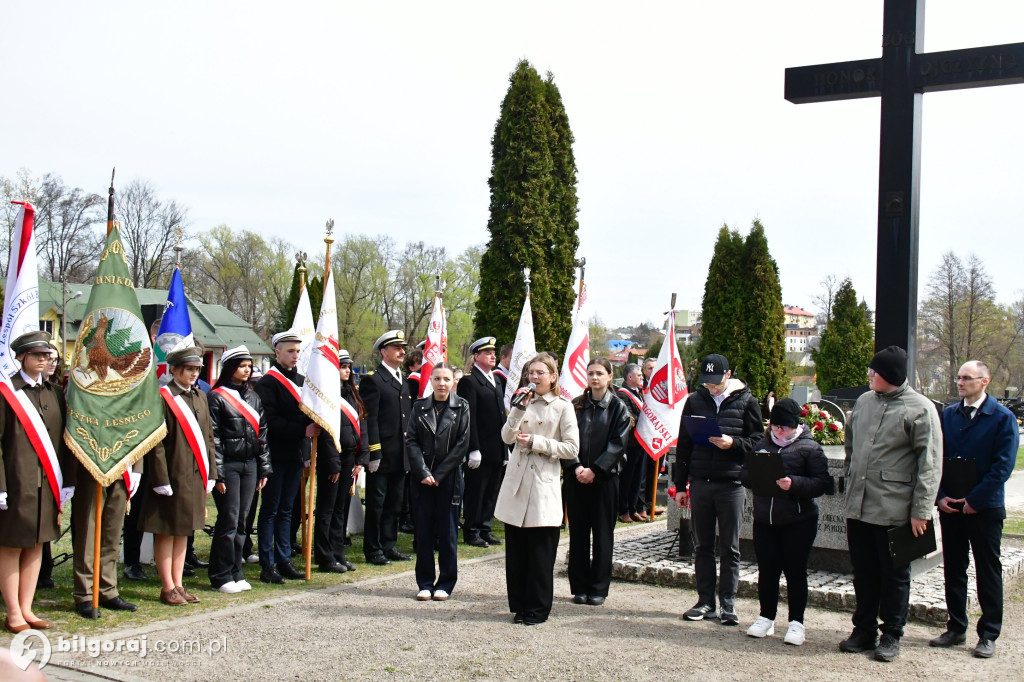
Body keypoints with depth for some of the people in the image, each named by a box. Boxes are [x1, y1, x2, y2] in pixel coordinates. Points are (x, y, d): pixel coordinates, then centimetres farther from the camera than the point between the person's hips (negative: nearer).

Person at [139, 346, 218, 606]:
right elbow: (156, 443, -13)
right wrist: (161, 479, -17)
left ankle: (178, 584, 22)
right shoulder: (162, 398, -9)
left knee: (184, 531, 14)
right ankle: (167, 587, 11)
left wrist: (210, 474, 10)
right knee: (166, 531, 3)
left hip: (195, 476, 7)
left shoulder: (199, 397, 12)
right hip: (172, 475, -7)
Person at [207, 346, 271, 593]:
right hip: (228, 464, -6)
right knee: (229, 520, -5)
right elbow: (212, 437, -9)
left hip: (249, 464, 6)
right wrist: (217, 473, -13)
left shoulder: (254, 397, 14)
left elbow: (262, 434, 16)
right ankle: (221, 577, 4)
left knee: (241, 520, 9)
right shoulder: (216, 397, -5)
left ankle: (236, 573, 16)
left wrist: (264, 468, 11)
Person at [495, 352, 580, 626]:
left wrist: (536, 443, -11)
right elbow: (507, 437, 1)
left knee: (540, 553, -1)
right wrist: (519, 408, -11)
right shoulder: (525, 402, 12)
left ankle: (537, 609, 9)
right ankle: (520, 605, 18)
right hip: (516, 483, 5)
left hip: (543, 484, -4)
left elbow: (572, 448, -6)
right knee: (515, 550, 7)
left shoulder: (562, 407, 0)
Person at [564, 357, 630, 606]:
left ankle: (599, 588, 11)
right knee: (578, 533, 6)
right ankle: (579, 587, 14)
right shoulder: (576, 406, 8)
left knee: (602, 534, 2)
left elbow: (617, 445, -6)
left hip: (604, 478, -2)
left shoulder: (617, 408, 1)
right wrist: (575, 467, -13)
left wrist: (594, 470, -14)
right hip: (575, 478, 2)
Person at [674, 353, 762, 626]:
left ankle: (728, 603, 11)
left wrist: (733, 443, -18)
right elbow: (683, 445, 11)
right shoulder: (694, 401, 8)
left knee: (730, 548, 3)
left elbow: (757, 440, 1)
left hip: (731, 483, -3)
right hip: (700, 483, 3)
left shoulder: (745, 402, 1)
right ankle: (705, 601, 17)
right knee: (702, 546, 9)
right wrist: (680, 486, 9)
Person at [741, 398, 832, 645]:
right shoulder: (763, 445, 12)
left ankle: (796, 622, 13)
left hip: (798, 521, -4)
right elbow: (744, 474, 13)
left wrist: (794, 484, -24)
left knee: (795, 571, 3)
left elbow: (823, 483, -10)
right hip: (764, 520, 4)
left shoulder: (810, 448, -4)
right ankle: (766, 617, 23)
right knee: (767, 569, 10)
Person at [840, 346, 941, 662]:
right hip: (858, 507, 6)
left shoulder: (920, 409, -9)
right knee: (863, 571, 14)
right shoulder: (863, 401, 10)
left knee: (894, 575, 7)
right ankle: (864, 630, 26)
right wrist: (849, 479, 19)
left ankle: (891, 636, 18)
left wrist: (921, 511, -14)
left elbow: (929, 464, -11)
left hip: (894, 510, -6)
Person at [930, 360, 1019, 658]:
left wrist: (974, 500, -15)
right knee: (953, 569, 11)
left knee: (988, 572, 5)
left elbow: (1002, 466, -12)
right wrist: (940, 496, -5)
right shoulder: (947, 415, 7)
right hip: (950, 507, 4)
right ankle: (956, 628, 21)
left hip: (985, 509, -4)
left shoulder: (1003, 418, -7)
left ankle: (988, 634, 14)